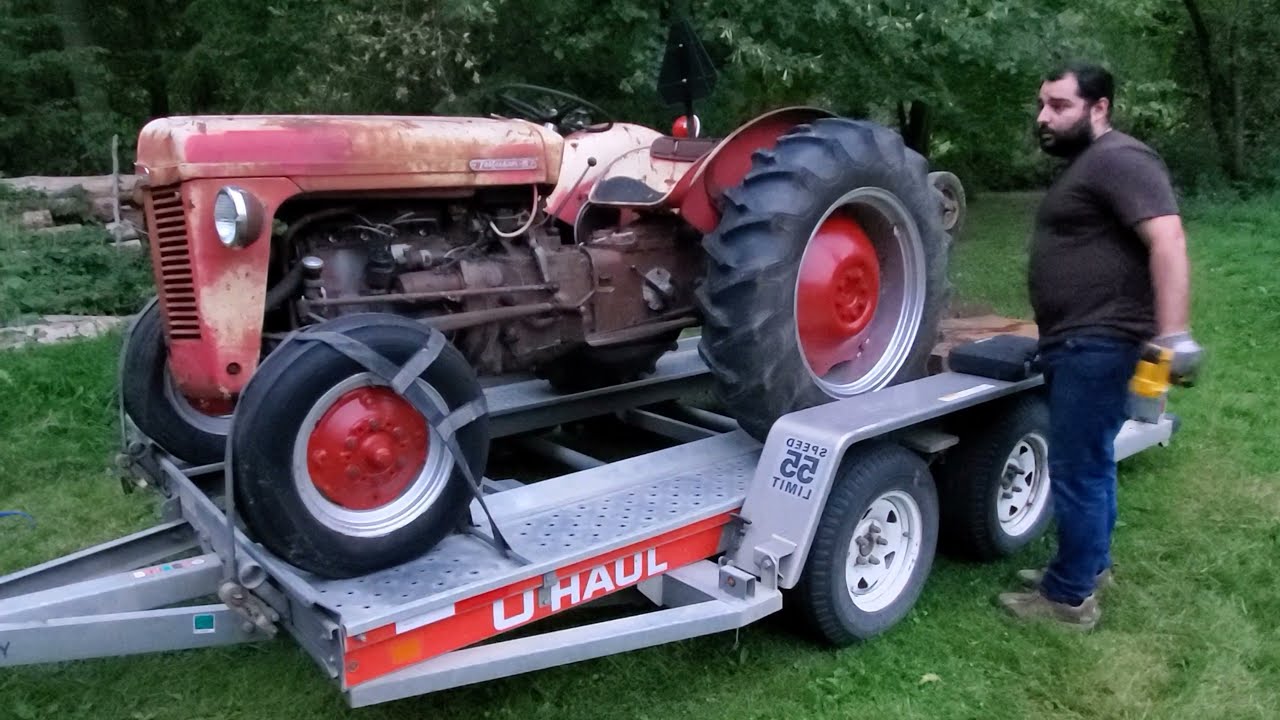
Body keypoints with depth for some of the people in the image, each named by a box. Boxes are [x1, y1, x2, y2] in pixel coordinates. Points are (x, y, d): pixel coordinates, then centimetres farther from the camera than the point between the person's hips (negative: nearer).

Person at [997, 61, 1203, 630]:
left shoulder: (1118, 160, -14)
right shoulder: (1083, 166, 19)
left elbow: (1167, 241, -24)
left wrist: (1173, 333, -31)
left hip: (1097, 346, -11)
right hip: (1076, 345, 11)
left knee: (1076, 470, -4)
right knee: (1091, 464, 19)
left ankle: (1070, 596, 6)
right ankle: (1090, 566, 33)